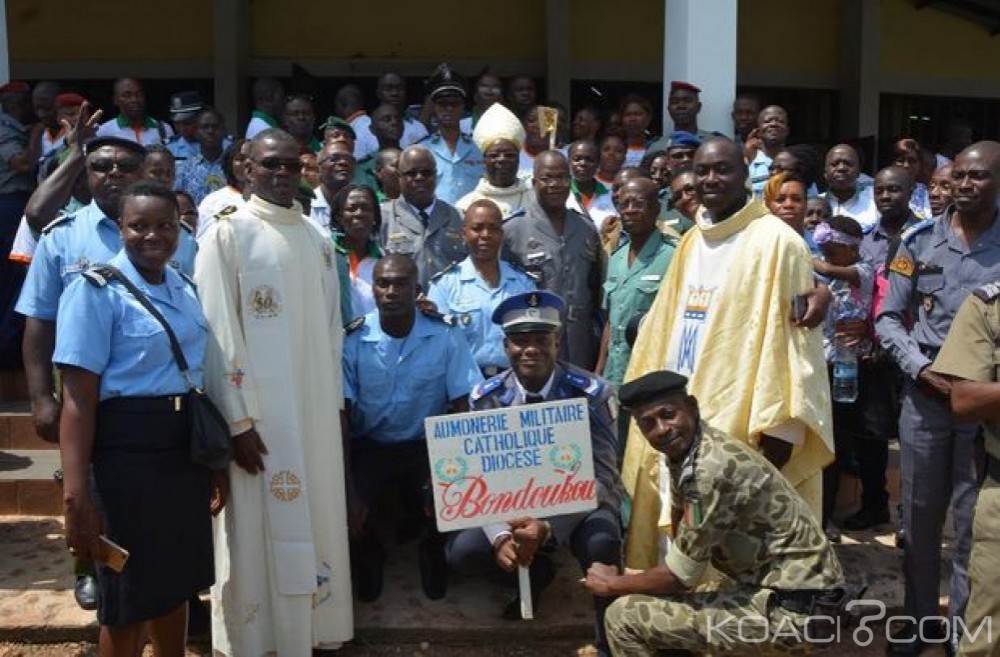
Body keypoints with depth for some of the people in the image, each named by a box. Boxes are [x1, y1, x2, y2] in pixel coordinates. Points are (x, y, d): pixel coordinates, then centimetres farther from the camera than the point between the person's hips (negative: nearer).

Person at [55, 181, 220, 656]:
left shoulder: (185, 288, 9)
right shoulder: (95, 291, -11)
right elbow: (79, 398, -17)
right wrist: (76, 495, -21)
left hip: (186, 446, 7)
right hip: (128, 448, -6)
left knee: (177, 579, 20)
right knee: (128, 593, 8)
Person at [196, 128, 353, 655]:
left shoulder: (317, 242, 12)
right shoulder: (227, 234, -5)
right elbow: (219, 334, -11)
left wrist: (334, 404, 9)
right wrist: (237, 420, -16)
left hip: (315, 412, 6)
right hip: (259, 413, -5)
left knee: (317, 523, 12)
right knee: (261, 529, 1)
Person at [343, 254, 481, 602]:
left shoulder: (446, 338, -11)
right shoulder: (353, 342, -11)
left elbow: (460, 410, -7)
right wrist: (349, 491, -19)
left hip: (427, 445, 0)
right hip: (370, 447, 1)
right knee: (344, 510, -23)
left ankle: (432, 553, 15)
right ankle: (368, 557, 17)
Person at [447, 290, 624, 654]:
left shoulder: (592, 394, -19)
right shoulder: (486, 398, -10)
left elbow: (599, 478, -22)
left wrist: (548, 528, -38)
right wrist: (500, 535, -30)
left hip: (578, 501, -3)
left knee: (601, 544, -35)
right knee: (462, 553, -20)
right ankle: (535, 570, 14)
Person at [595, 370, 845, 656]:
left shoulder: (712, 469, -25)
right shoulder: (683, 449, 3)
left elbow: (680, 576, -18)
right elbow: (680, 513, 22)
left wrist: (612, 584, -4)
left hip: (789, 606, -9)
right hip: (780, 587, 9)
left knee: (623, 617, -12)